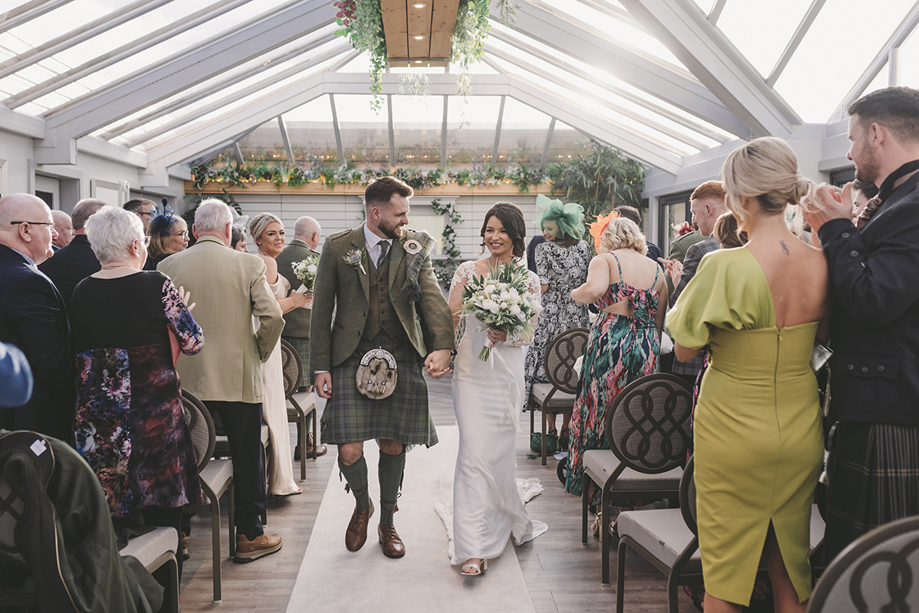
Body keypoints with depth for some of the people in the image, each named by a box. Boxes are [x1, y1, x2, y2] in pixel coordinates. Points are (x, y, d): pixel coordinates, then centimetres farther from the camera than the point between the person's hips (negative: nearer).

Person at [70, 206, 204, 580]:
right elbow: (193, 342, -7)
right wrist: (179, 311, 11)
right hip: (153, 407, -4)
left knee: (111, 512, 14)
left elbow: (78, 351, 10)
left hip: (97, 416, 4)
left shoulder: (82, 292, 2)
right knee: (162, 510, 9)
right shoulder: (156, 285, -10)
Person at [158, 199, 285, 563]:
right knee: (247, 456, 9)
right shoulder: (248, 265, -7)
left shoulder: (168, 266, 0)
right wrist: (260, 354, 2)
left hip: (185, 379, 2)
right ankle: (249, 536, 18)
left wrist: (174, 358, 13)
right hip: (239, 378, -2)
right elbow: (273, 317, -14)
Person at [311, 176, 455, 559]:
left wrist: (442, 346, -25)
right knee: (349, 451, -7)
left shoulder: (414, 249, 5)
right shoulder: (338, 248, 1)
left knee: (393, 446, 8)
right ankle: (362, 506, 27)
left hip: (400, 356, 2)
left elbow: (432, 297, -7)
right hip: (351, 357, -1)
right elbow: (322, 310, 3)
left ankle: (387, 523, 31)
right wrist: (321, 367, -2)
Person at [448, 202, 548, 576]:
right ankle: (474, 548, -5)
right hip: (471, 371, -1)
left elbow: (529, 334, 4)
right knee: (474, 451, -9)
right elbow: (451, 320, 4)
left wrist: (505, 335, -16)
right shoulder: (466, 272, 4)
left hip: (507, 373, 1)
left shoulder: (528, 281, 7)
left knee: (499, 450, 7)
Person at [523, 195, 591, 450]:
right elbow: (587, 281, 10)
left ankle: (551, 430, 6)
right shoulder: (584, 247, 3)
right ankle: (567, 431, 14)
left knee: (546, 367, 5)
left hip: (551, 317, -4)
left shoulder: (544, 249, -10)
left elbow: (543, 287, -10)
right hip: (578, 317, 4)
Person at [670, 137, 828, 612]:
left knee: (725, 573, 11)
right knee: (791, 567, 19)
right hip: (801, 431, 5)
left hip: (734, 431, -5)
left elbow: (685, 350, -9)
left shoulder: (725, 266, -21)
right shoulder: (821, 264, -5)